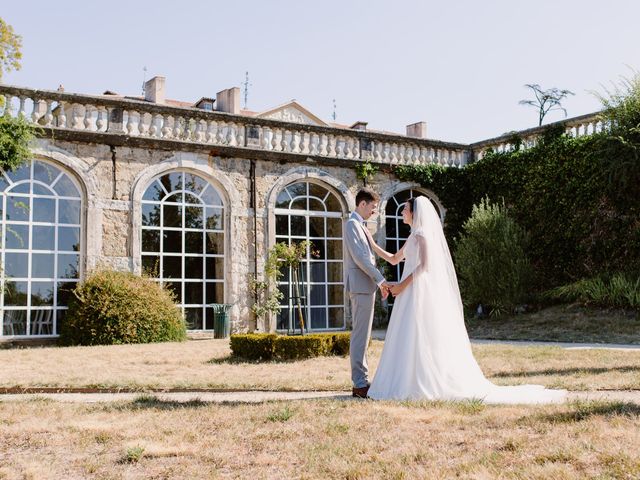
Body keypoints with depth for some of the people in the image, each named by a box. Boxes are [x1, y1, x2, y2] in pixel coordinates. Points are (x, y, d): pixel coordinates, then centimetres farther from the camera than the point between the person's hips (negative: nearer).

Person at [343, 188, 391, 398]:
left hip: (365, 286, 10)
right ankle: (360, 384, -7)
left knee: (361, 335, 10)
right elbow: (359, 257, -17)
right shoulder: (352, 224, -9)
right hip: (360, 286, -10)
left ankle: (360, 382, 15)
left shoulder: (360, 225, 21)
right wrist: (381, 279, -15)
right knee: (360, 336, -9)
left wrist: (379, 282, 18)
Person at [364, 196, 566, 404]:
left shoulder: (422, 232, -10)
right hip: (415, 294, 10)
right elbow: (394, 259, 26)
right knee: (413, 342, 8)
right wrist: (372, 244, 22)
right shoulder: (415, 235, 20)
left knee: (422, 341, -8)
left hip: (420, 293, -10)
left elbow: (425, 265, -20)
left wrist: (402, 285, -18)